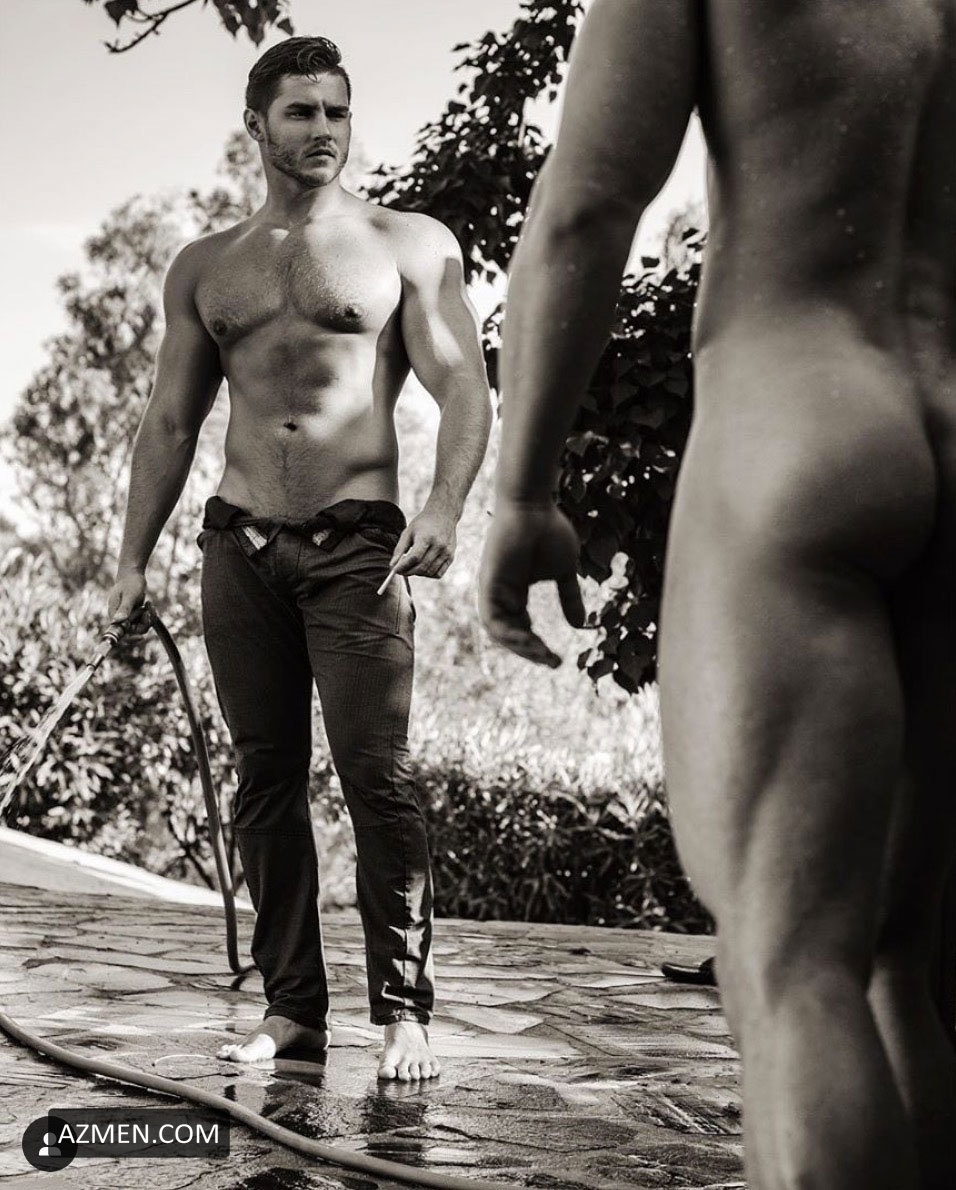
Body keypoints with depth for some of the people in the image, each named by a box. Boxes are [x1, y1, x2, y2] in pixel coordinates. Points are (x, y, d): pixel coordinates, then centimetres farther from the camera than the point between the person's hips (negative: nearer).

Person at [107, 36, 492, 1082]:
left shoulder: (409, 246, 6)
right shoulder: (204, 269, 16)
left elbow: (462, 387, -1)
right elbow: (169, 422, 18)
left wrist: (444, 508, -18)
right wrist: (133, 559, 11)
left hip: (356, 541, -3)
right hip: (240, 544, 4)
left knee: (376, 777, -8)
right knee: (265, 779, 4)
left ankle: (403, 1011, -1)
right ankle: (291, 1005, 12)